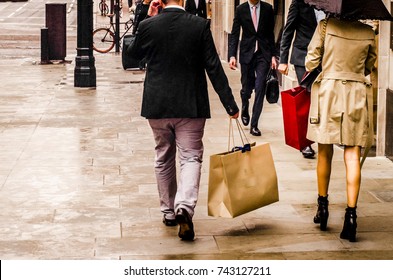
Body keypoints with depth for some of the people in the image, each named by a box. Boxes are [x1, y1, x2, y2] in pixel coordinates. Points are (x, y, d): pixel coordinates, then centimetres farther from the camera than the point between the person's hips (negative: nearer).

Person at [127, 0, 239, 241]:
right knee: (191, 157, 3)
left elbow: (133, 53, 15)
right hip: (191, 106, -2)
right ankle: (184, 207, -19)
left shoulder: (148, 26, -5)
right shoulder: (200, 25, -8)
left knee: (164, 158, 17)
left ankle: (169, 212, 26)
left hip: (157, 105, 2)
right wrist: (230, 104, -3)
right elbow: (214, 67, -8)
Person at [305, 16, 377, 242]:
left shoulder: (326, 25, -6)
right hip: (358, 95, 1)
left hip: (328, 91, -1)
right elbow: (369, 67, 13)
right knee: (353, 156, -1)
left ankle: (323, 207, 23)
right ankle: (351, 213, -8)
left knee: (325, 154, 12)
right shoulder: (369, 33, 1)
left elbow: (311, 60, -3)